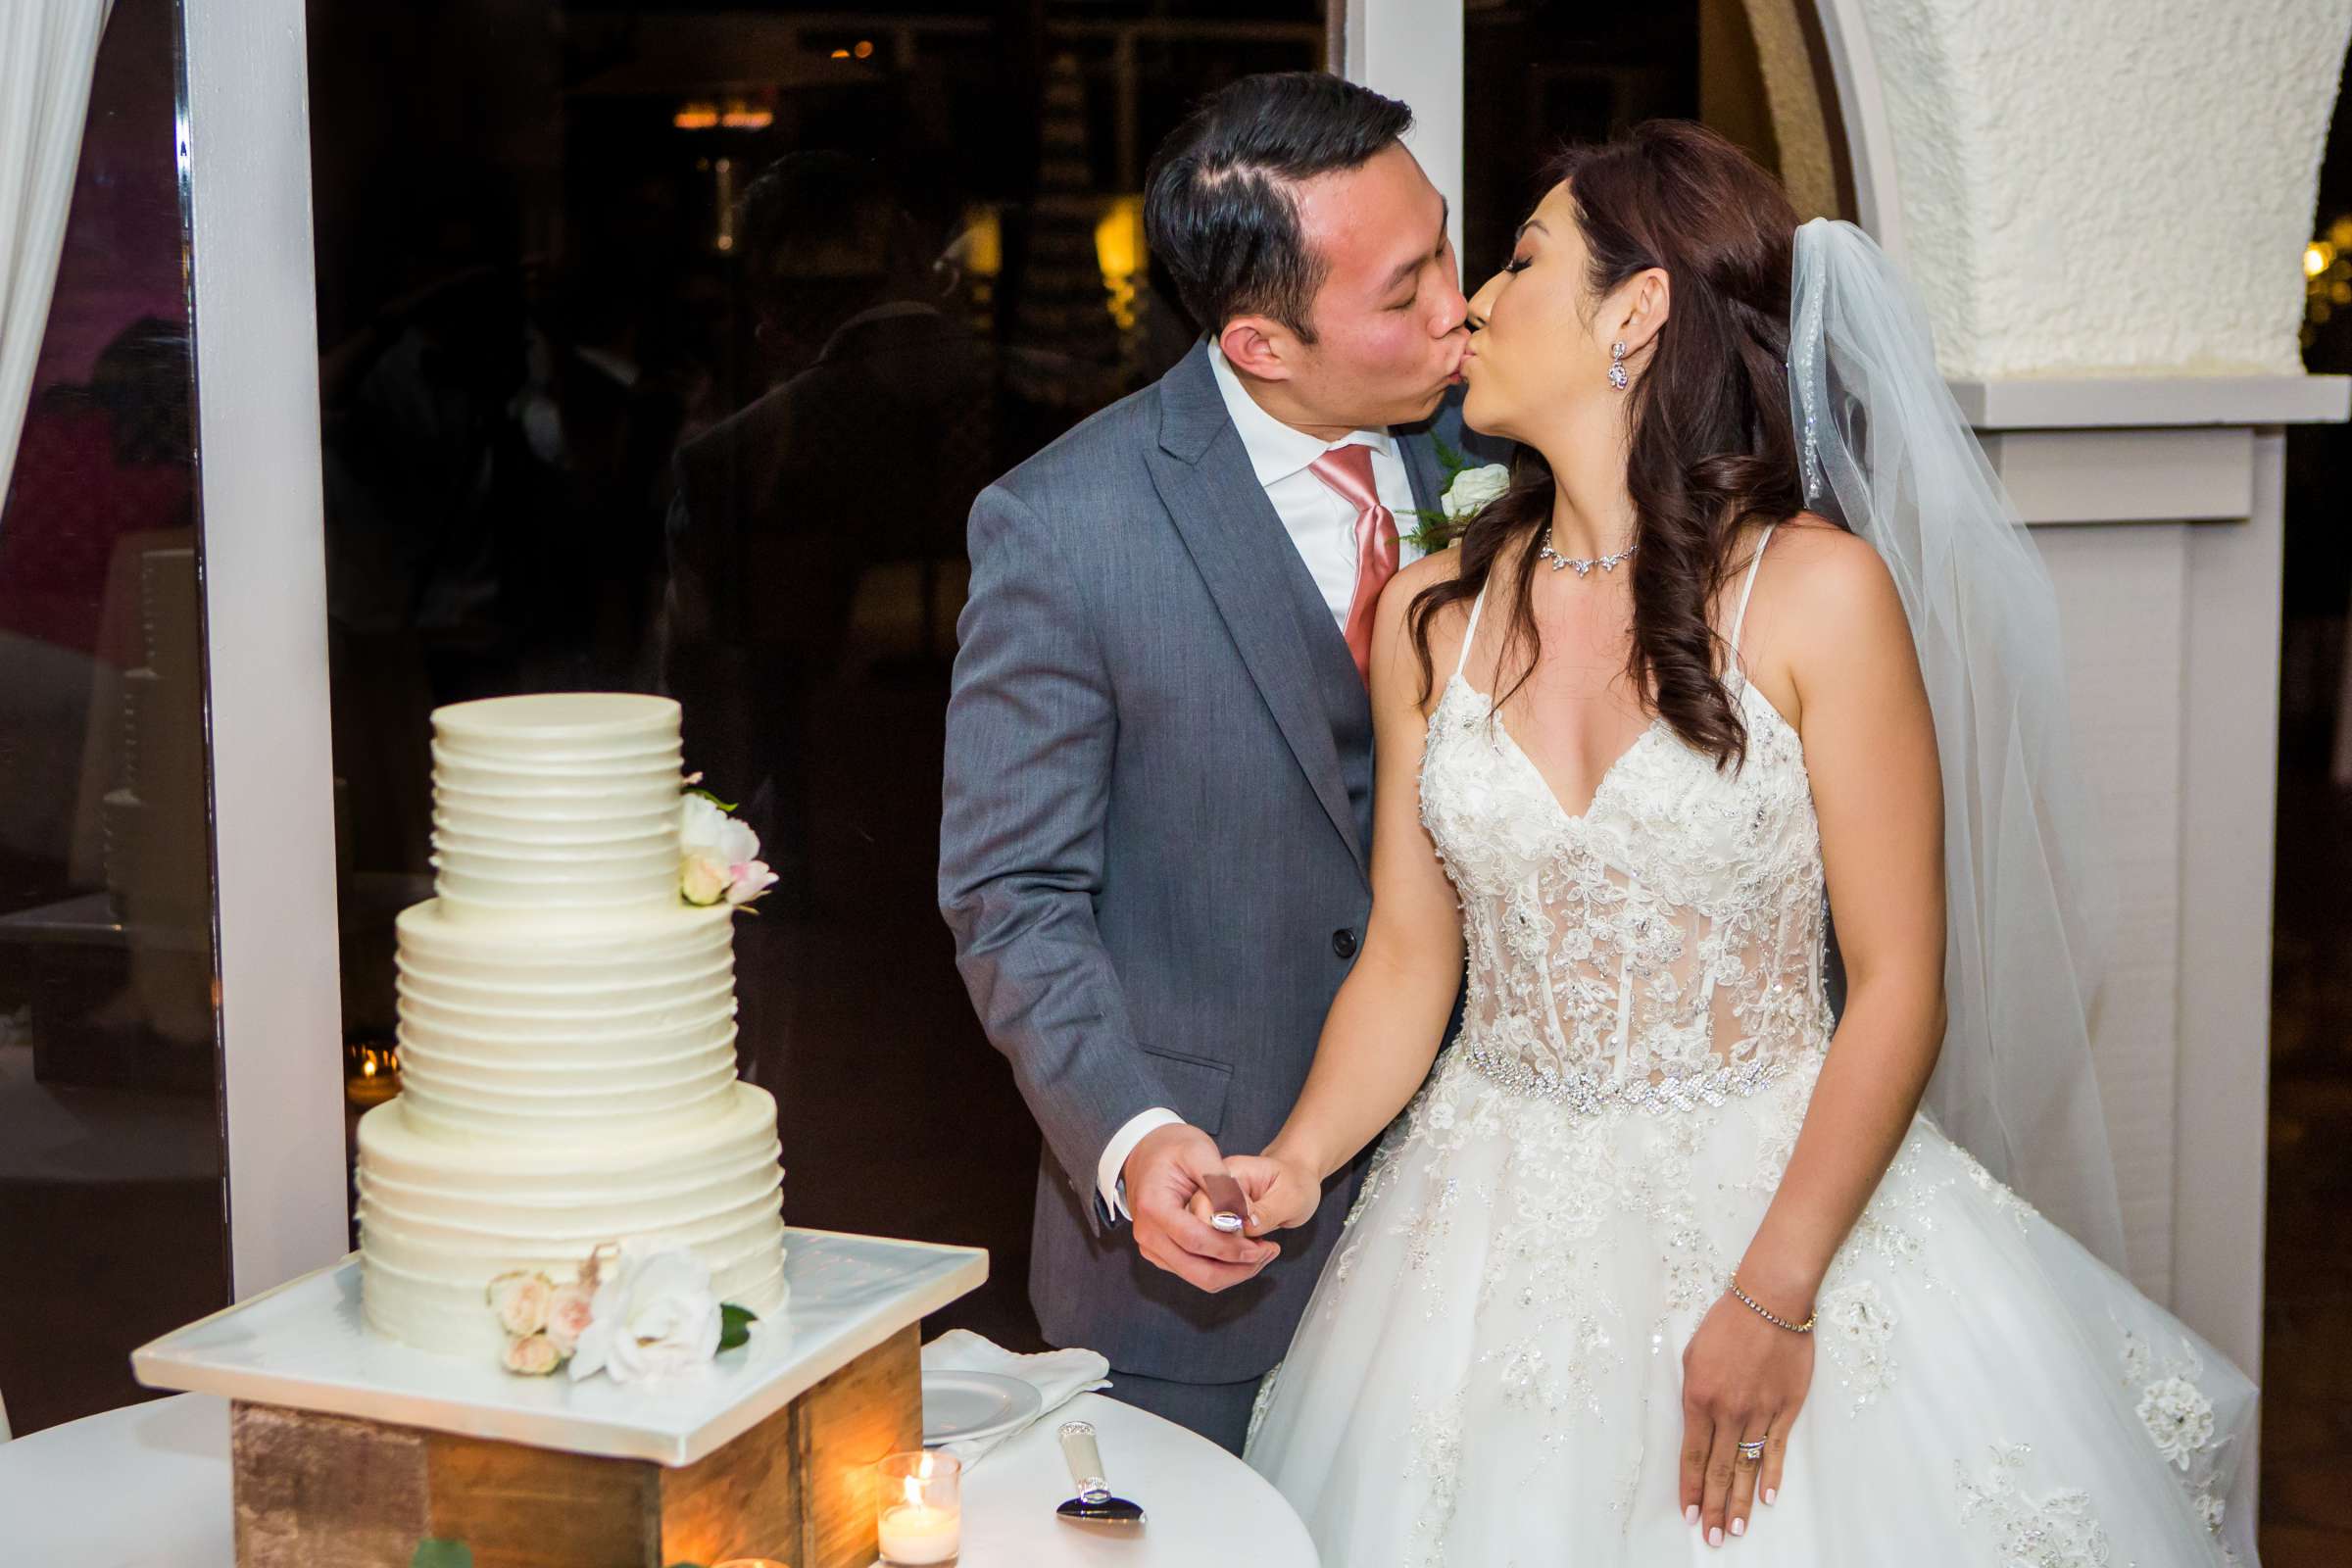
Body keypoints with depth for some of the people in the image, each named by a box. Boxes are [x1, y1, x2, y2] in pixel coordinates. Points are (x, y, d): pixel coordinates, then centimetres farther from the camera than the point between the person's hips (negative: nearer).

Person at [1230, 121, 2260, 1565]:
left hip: (1782, 1201, -3)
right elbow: (1410, 955, 4)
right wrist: (1298, 1161, -12)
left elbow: (1900, 981, -12)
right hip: (1497, 1232, 3)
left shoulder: (1820, 593, -11)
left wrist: (1775, 1294, -18)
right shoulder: (1434, 615, 2)